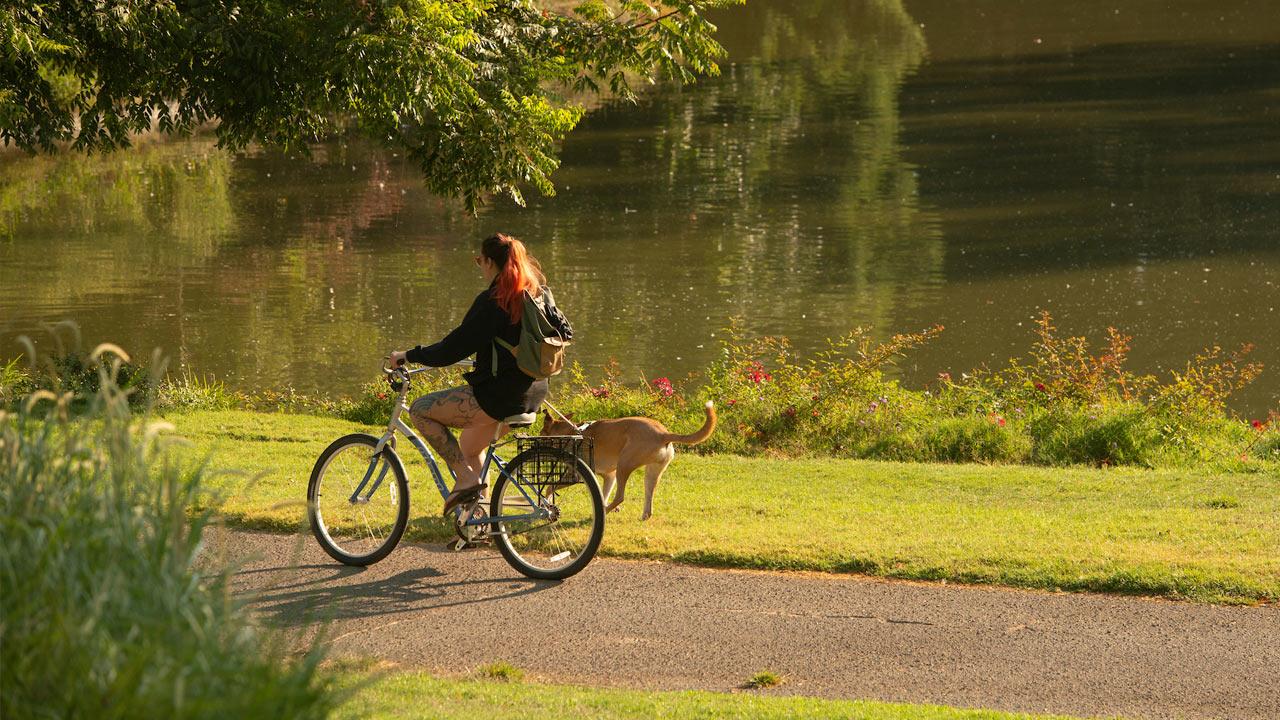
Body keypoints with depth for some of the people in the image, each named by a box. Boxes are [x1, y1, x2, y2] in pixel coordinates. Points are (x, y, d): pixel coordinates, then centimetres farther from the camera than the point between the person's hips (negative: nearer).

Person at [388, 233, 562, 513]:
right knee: (469, 446, 29)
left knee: (421, 410, 1)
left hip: (500, 396, -9)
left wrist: (408, 356, -6)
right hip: (533, 392, 9)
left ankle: (466, 479, -3)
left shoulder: (492, 301, -18)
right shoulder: (536, 292, 8)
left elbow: (455, 348, -18)